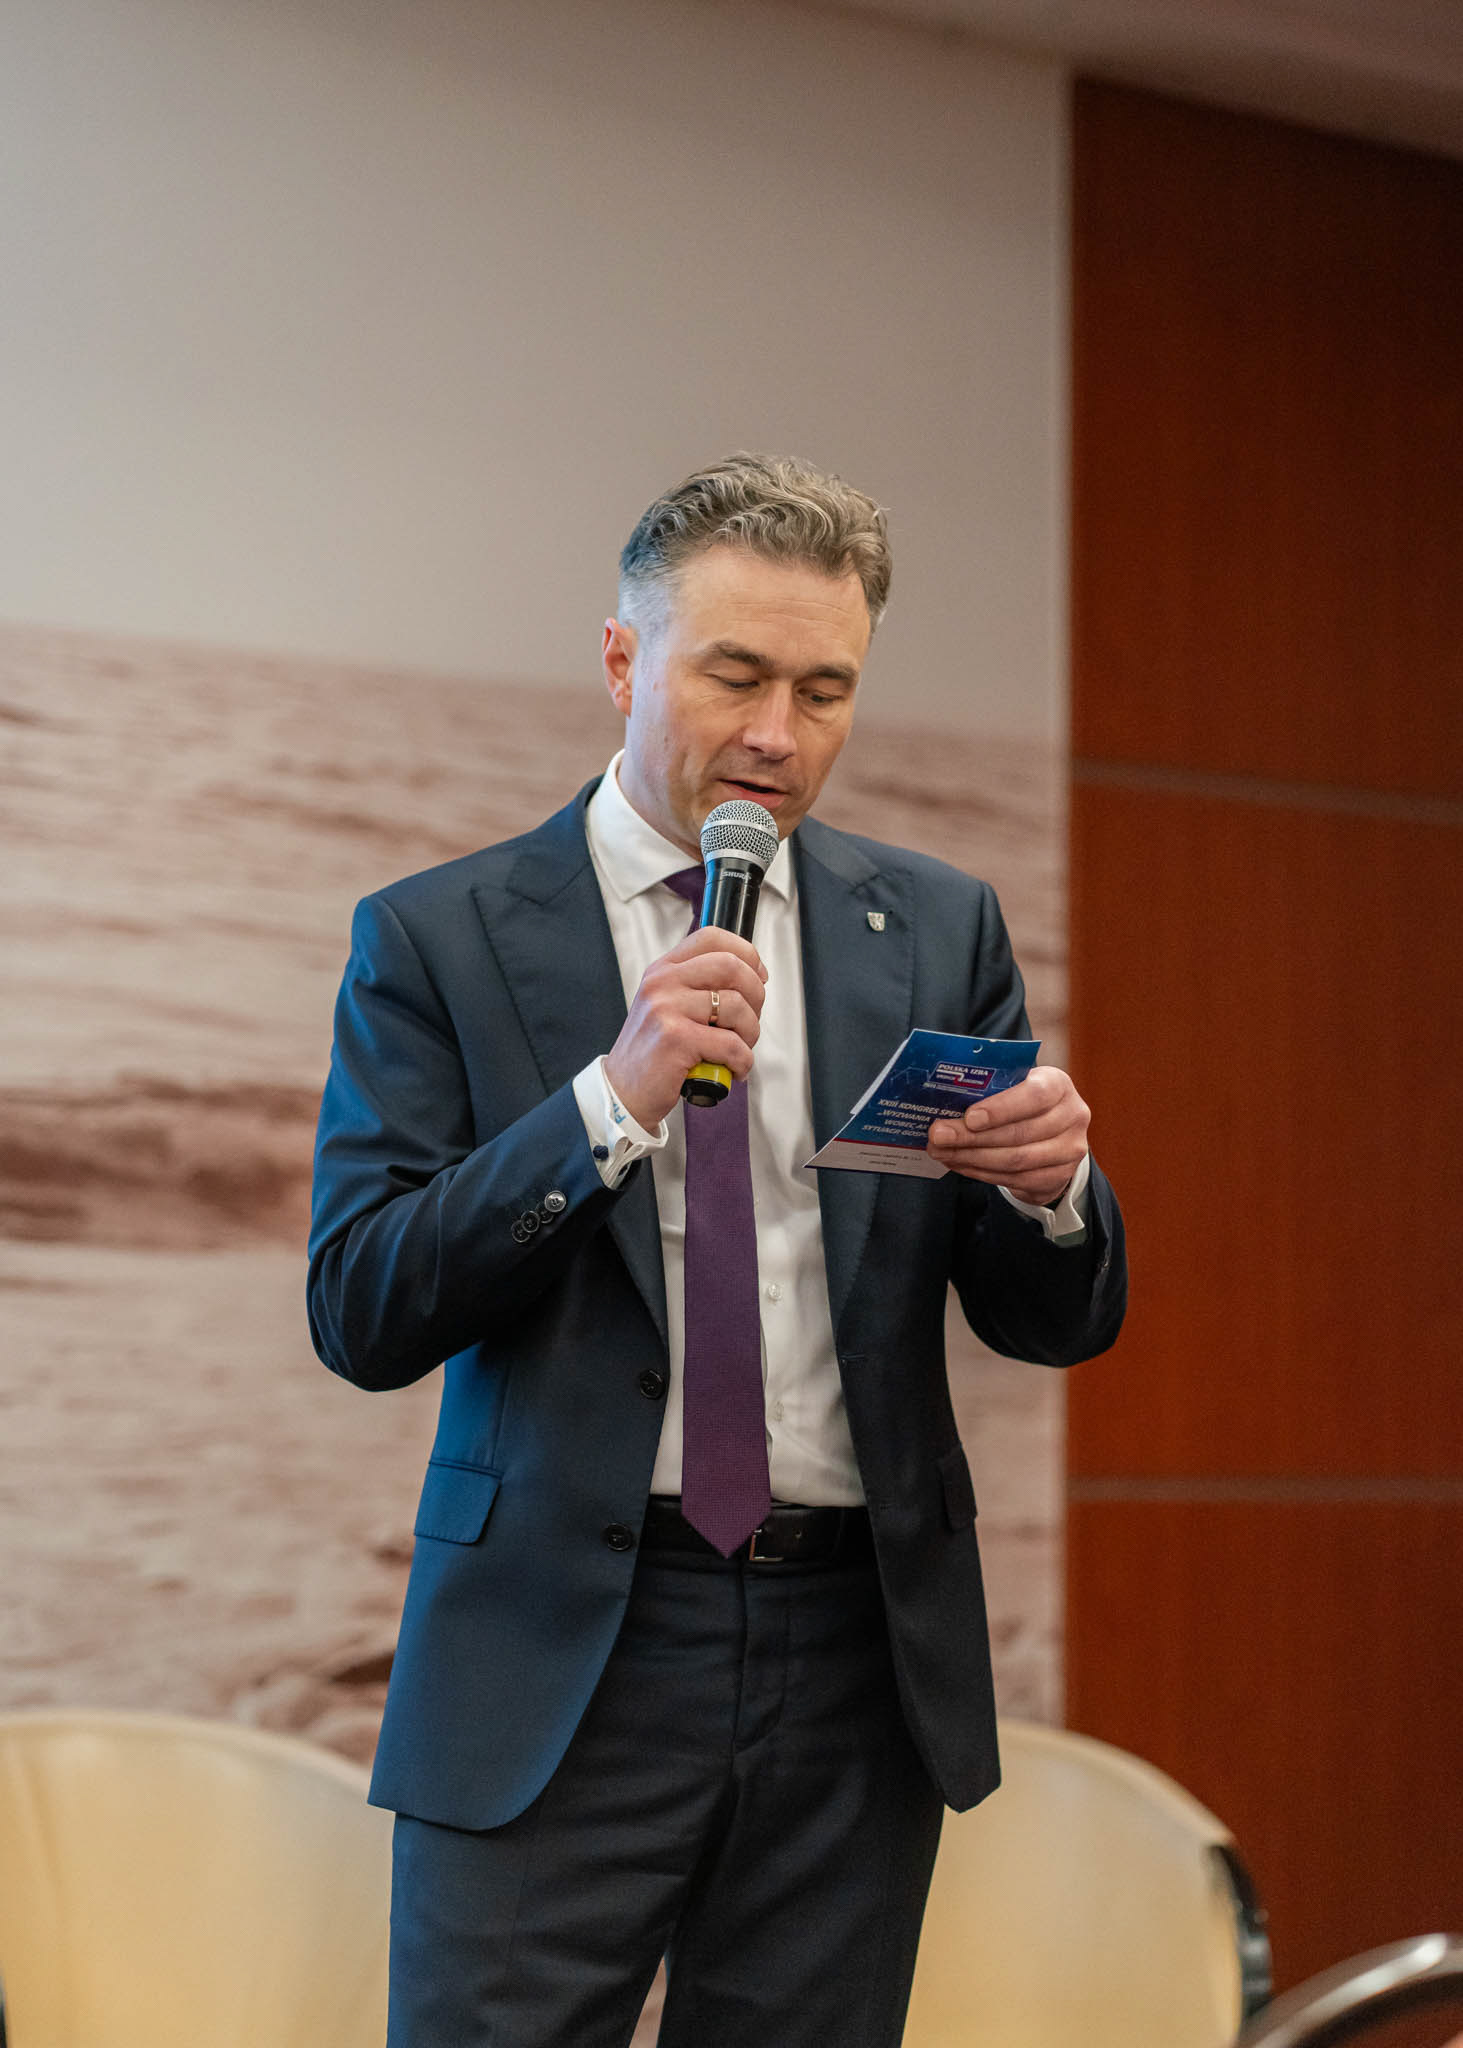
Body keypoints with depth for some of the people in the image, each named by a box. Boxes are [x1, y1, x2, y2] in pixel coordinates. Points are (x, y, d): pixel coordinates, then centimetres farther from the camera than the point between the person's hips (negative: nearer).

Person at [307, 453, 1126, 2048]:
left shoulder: (938, 931, 9)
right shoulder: (438, 939, 0)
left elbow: (1056, 1324, 9)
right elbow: (359, 1313, -8)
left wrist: (1051, 1188, -14)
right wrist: (613, 1100, -19)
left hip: (858, 1664, 3)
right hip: (560, 1654, -3)